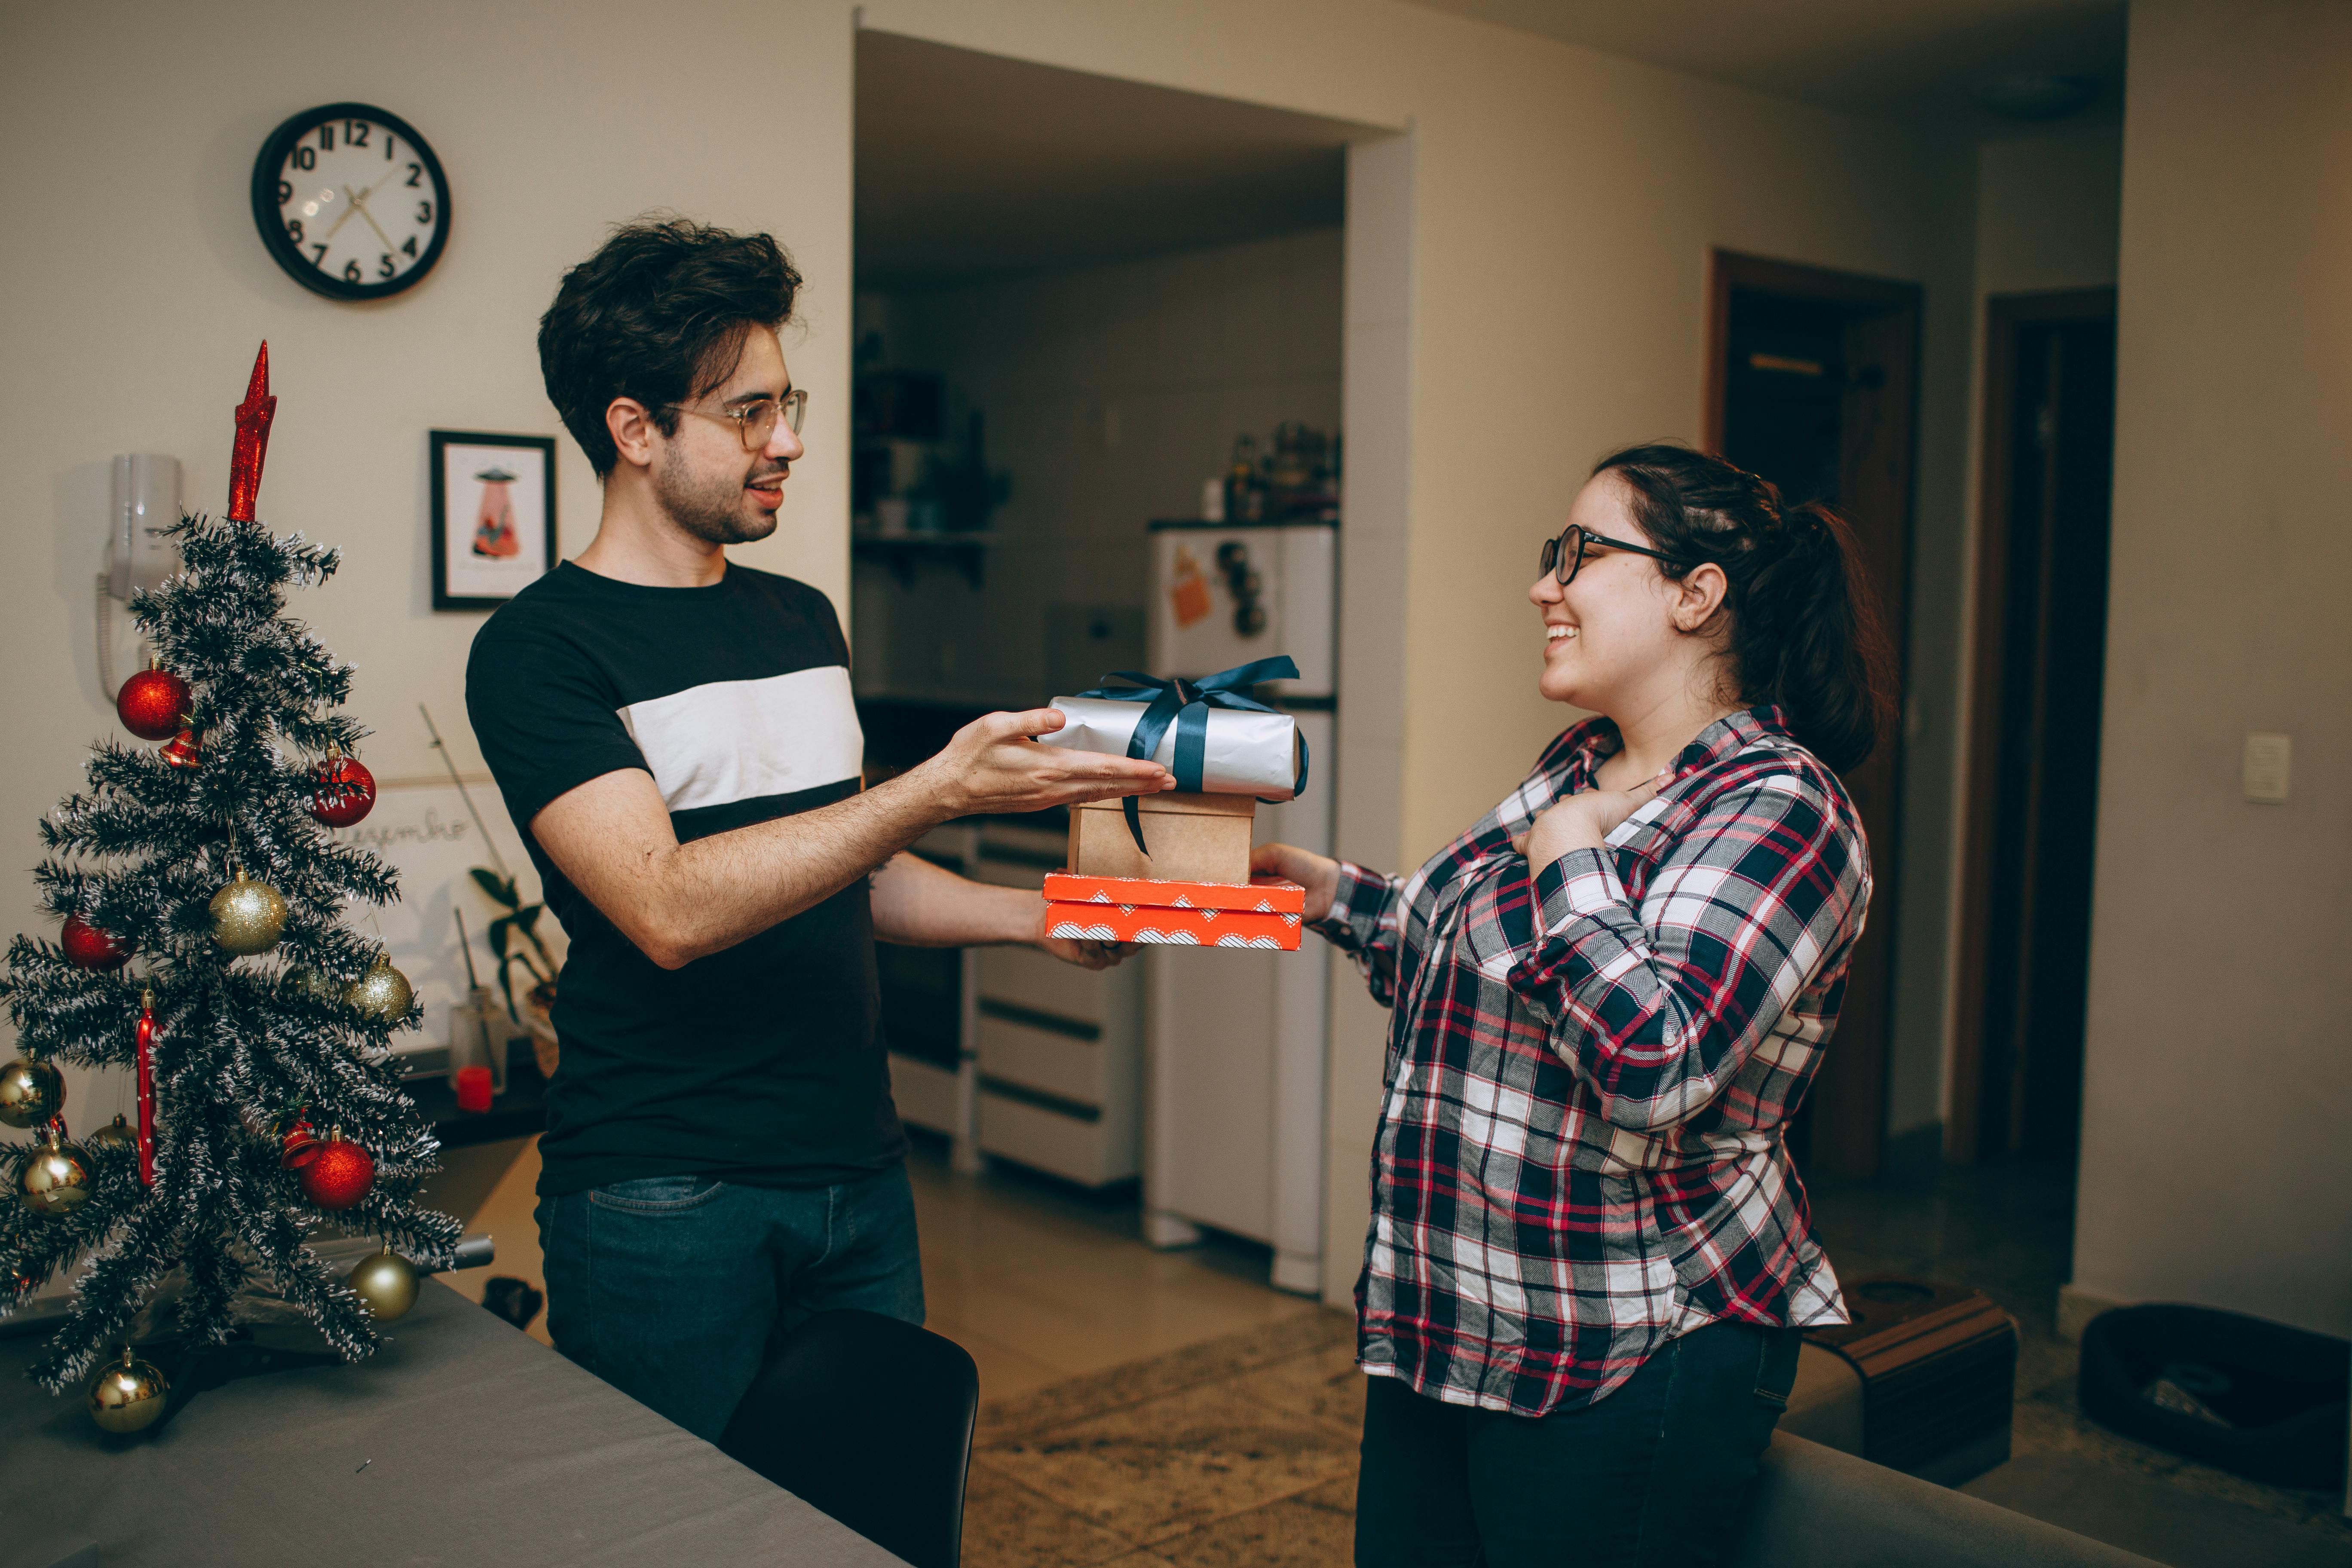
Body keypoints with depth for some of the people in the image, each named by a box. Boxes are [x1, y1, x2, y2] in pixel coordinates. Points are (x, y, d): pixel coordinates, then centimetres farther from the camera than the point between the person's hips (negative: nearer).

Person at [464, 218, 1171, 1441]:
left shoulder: (802, 619, 12)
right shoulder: (539, 648, -10)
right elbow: (671, 909, -23)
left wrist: (1032, 915, 4)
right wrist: (940, 789, -27)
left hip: (859, 1177, 6)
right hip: (665, 1202, -6)